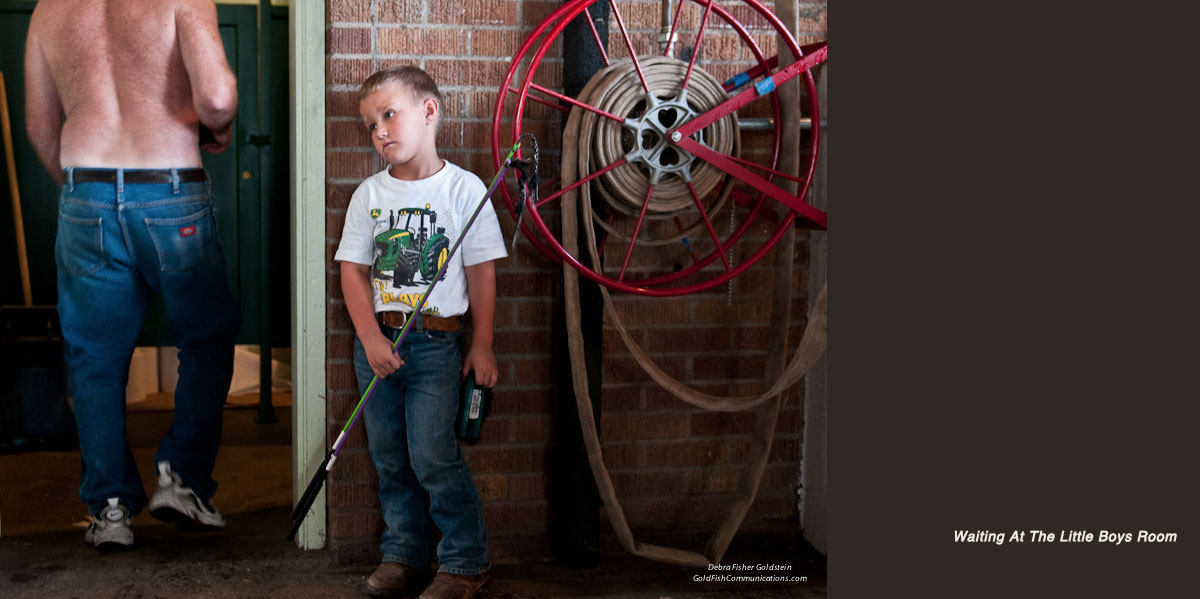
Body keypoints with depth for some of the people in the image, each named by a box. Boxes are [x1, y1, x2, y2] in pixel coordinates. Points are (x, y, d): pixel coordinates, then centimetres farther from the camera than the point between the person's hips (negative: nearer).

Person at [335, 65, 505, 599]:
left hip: (436, 341, -4)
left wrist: (482, 346, -2)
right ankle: (403, 555, 23)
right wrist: (371, 337, -9)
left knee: (432, 455, -10)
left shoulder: (463, 189, -4)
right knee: (389, 457, 10)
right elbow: (353, 270, 3)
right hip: (376, 340, 4)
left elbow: (481, 273, -1)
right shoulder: (370, 194, 5)